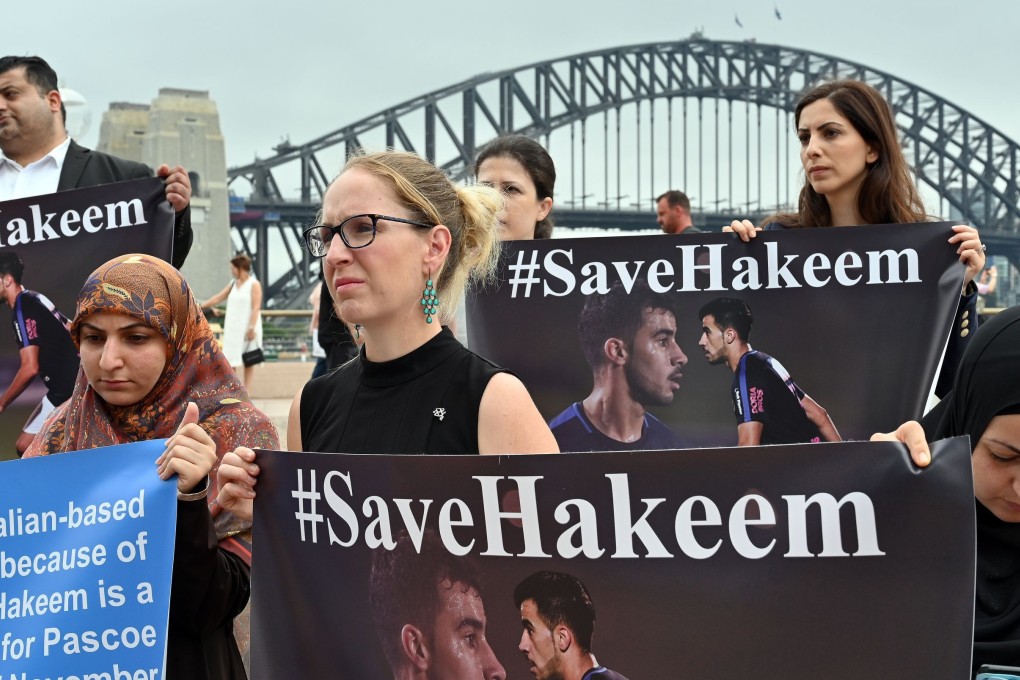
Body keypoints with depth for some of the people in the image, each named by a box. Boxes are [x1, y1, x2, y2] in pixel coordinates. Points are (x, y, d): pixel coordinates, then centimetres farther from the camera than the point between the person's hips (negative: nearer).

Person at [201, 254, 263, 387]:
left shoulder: (254, 285, -6)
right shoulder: (233, 284, 13)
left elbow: (256, 308, -13)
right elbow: (218, 298, 18)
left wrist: (251, 328, -20)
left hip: (247, 329, -6)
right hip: (233, 328, 6)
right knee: (231, 360, 1)